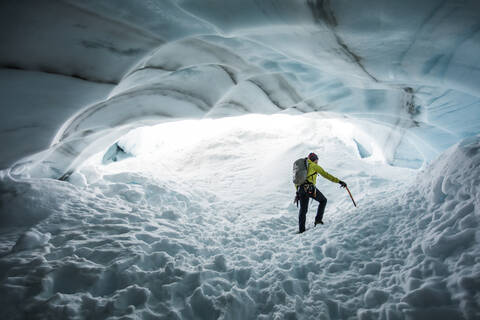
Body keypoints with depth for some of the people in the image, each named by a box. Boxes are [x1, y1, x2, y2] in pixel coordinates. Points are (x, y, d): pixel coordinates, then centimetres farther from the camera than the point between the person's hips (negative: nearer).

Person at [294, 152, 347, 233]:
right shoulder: (314, 166, 7)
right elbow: (326, 175, 1)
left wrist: (298, 193, 29)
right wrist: (339, 181, 2)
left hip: (301, 190, 6)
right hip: (310, 188, -5)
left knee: (303, 210, 13)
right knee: (323, 200, 17)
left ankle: (301, 229, 12)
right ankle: (318, 219, 7)